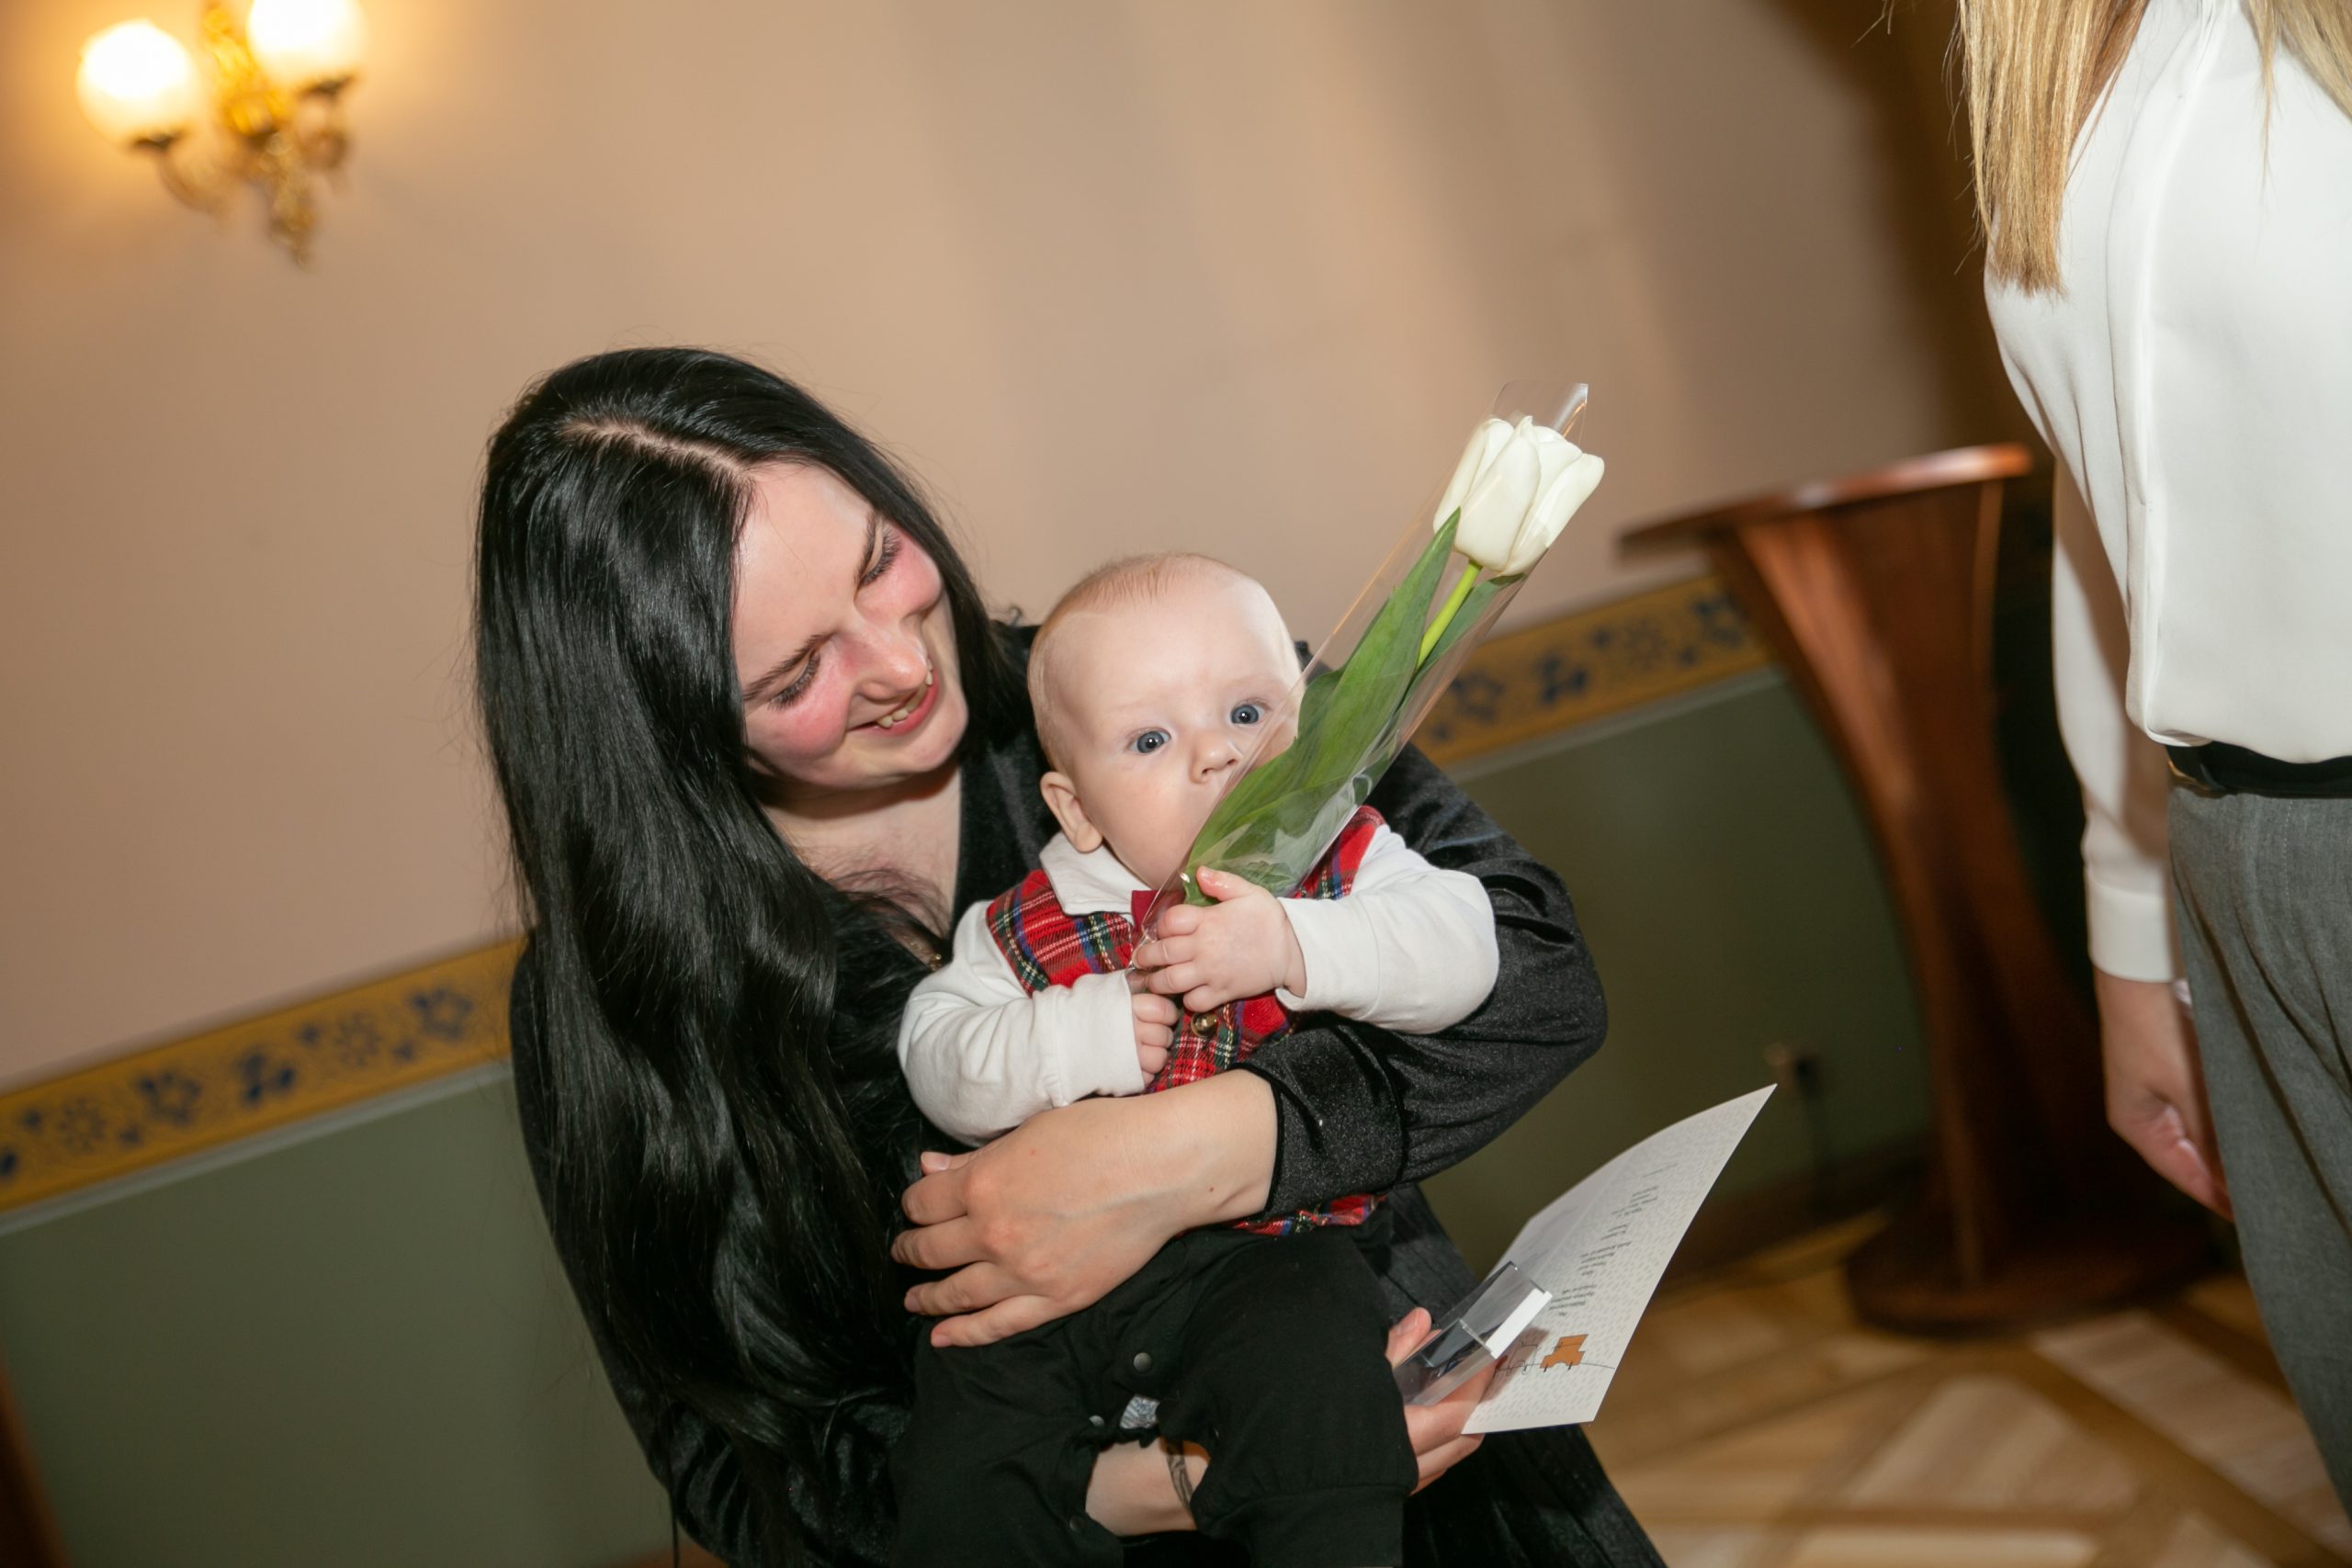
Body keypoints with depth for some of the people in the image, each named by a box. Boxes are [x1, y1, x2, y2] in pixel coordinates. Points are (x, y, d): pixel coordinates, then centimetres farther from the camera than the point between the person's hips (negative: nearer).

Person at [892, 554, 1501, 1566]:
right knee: (965, 1437, -12)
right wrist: (1073, 1039, -17)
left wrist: (1293, 948, -27)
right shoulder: (1027, 928, 4)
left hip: (1271, 1249, -1)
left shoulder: (1339, 864, 1)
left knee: (1317, 1369, -29)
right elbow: (936, 1060, 0)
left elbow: (1459, 953, -15)